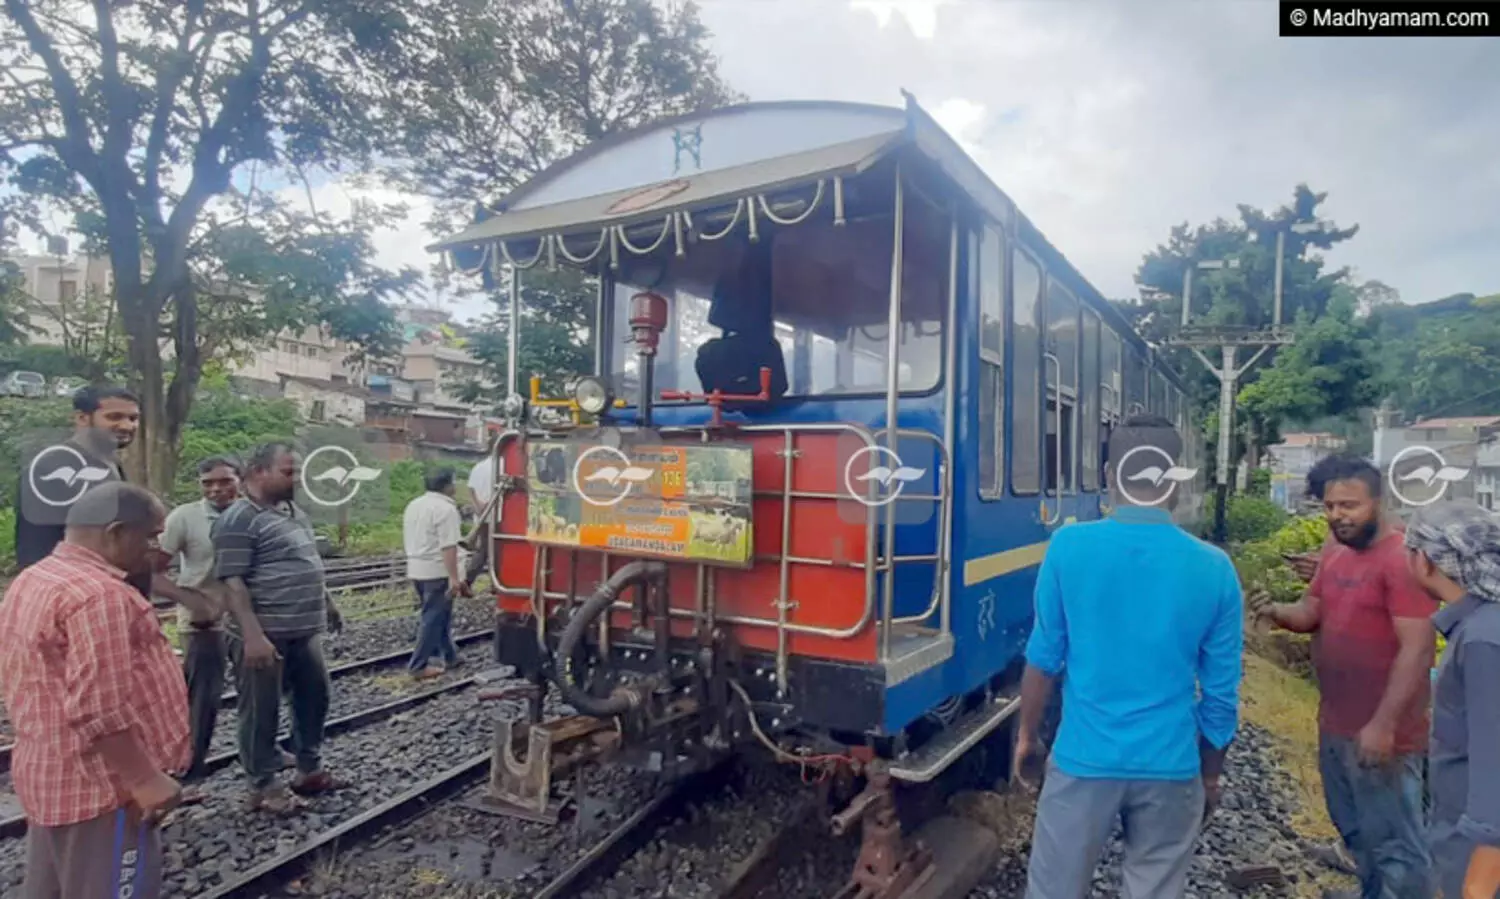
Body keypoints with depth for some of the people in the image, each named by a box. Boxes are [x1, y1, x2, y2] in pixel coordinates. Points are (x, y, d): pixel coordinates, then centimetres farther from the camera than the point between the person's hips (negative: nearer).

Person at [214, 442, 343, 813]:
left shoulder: (294, 512, 14)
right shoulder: (239, 519, -13)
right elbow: (232, 581, -19)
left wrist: (326, 605, 28)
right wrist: (252, 635, -25)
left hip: (305, 630, 9)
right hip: (267, 634, -9)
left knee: (314, 698, 17)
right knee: (261, 711, 4)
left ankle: (309, 770, 32)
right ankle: (263, 787, 17)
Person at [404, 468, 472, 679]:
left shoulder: (413, 505, 13)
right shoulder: (446, 509, -16)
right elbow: (448, 547, -22)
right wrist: (454, 577, -21)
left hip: (416, 570, 9)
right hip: (437, 572, -9)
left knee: (438, 615, 18)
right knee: (433, 619, -1)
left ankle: (449, 656, 27)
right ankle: (419, 666, 3)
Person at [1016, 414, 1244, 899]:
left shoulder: (1068, 547, -11)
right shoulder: (1214, 568, -7)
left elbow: (1044, 658, -4)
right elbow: (1221, 692, 0)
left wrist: (1027, 736, 10)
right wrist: (1211, 774, 15)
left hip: (1083, 760, -1)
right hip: (1170, 768, 2)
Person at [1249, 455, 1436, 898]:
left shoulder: (1403, 558, -19)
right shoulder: (1335, 553, 7)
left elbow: (1416, 649, -23)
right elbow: (1310, 613, 9)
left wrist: (1384, 725, -25)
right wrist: (1275, 611, -14)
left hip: (1380, 732, -8)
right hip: (1335, 724, 8)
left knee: (1394, 844, 5)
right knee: (1355, 834, 23)